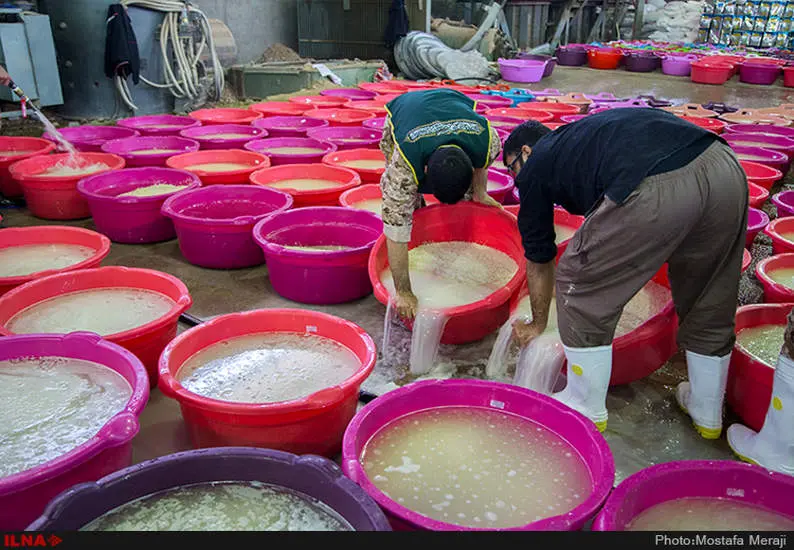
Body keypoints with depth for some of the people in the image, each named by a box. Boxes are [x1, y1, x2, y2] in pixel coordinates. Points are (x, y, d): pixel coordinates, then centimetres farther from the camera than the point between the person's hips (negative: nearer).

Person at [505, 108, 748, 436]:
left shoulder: (535, 167, 20)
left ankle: (587, 410, 26)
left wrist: (537, 325, 42)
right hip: (726, 166, 9)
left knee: (578, 280, 13)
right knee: (711, 301, 25)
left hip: (655, 189, -8)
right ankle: (708, 414, 45)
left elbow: (539, 260, 27)